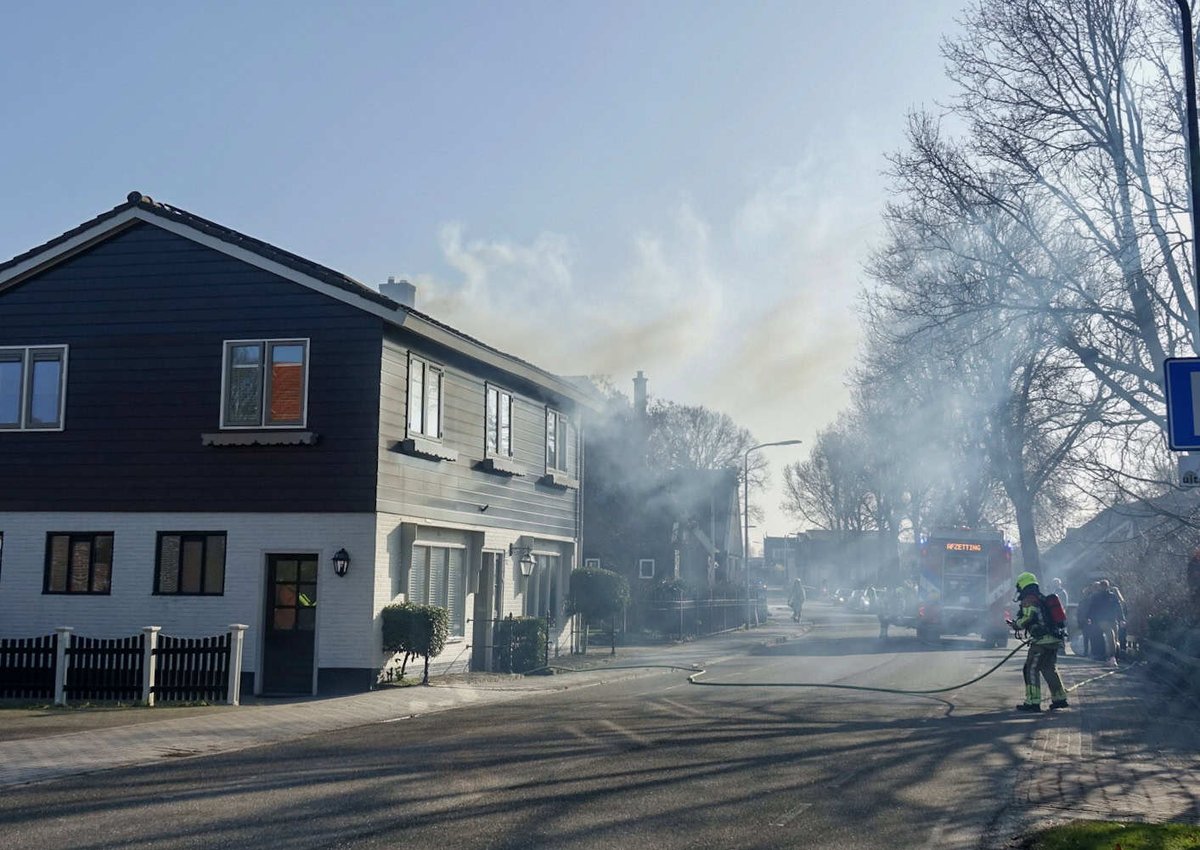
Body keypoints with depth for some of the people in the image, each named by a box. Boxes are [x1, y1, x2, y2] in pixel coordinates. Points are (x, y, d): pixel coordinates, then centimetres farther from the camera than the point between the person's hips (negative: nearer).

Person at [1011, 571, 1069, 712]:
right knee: (1049, 669, 20)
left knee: (1031, 669, -5)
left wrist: (1016, 624, -1)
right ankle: (1060, 698, 23)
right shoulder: (1042, 599, 22)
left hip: (1042, 640, -9)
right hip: (1054, 640, 9)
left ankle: (1033, 702, -7)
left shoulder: (1029, 600, -8)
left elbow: (1028, 618, -20)